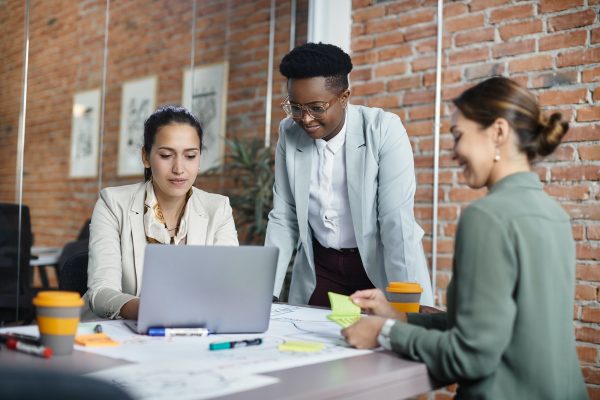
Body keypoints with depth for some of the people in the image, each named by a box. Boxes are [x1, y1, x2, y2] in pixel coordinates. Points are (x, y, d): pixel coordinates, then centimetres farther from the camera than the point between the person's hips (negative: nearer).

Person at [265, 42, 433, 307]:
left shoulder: (384, 130, -18)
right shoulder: (289, 132, -6)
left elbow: (397, 221, -21)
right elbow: (283, 218, -1)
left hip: (379, 267, -3)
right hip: (318, 267, 3)